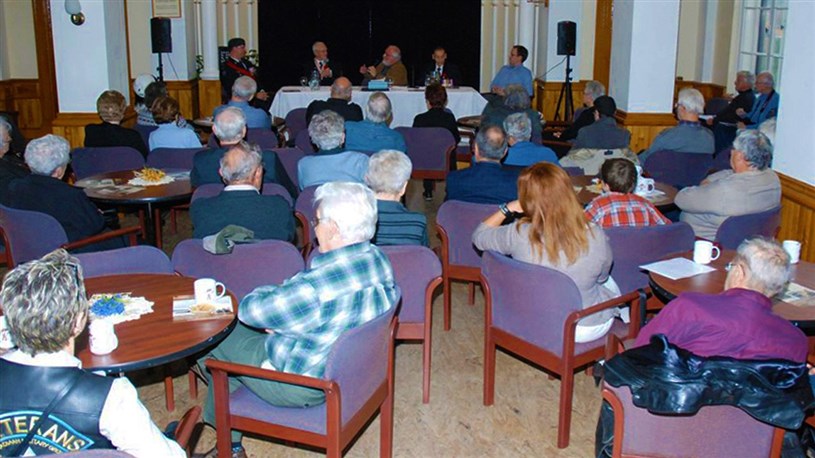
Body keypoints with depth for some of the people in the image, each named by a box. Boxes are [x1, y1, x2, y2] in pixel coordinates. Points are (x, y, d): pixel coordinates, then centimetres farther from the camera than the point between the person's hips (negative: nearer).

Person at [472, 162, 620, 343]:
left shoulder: (518, 235, -28)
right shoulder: (595, 236, -28)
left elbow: (478, 236, -6)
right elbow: (602, 276, -5)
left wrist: (506, 208, 1)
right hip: (589, 329, -1)